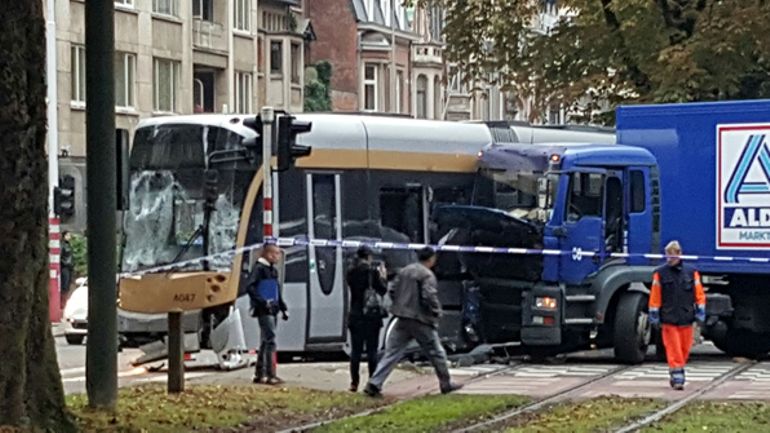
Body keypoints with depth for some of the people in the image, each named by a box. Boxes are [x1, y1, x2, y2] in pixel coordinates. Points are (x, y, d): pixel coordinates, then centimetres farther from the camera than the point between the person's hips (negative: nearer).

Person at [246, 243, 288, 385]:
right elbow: (249, 287, -20)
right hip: (264, 310, -9)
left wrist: (283, 308, 22)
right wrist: (262, 302, -25)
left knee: (265, 342, 13)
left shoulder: (273, 270, 17)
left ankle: (260, 374, 21)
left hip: (272, 310, 9)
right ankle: (271, 375, -16)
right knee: (270, 340, -14)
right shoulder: (259, 268, -10)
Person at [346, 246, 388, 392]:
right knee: (372, 350, 1)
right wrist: (382, 277, 13)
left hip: (355, 315, 3)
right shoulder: (372, 272, -9)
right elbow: (382, 290, -4)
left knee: (355, 349, 8)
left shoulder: (351, 272, 2)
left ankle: (354, 382, 6)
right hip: (371, 314, -3)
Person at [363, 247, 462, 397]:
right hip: (421, 320, -6)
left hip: (402, 320, 6)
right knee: (436, 352, 10)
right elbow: (429, 296, -21)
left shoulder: (404, 271, 11)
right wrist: (436, 312, -6)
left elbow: (393, 291, 12)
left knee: (392, 352, 4)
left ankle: (374, 384, -6)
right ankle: (446, 384, 21)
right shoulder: (427, 275, -11)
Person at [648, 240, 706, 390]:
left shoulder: (691, 272, 4)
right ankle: (677, 378, -8)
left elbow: (699, 294, 8)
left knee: (684, 349, 9)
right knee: (673, 350, -8)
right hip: (668, 320, -2)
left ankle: (677, 376, 26)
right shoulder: (660, 274, -1)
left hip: (686, 319, 2)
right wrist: (654, 315, -1)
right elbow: (655, 296, 1)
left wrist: (700, 312, 2)